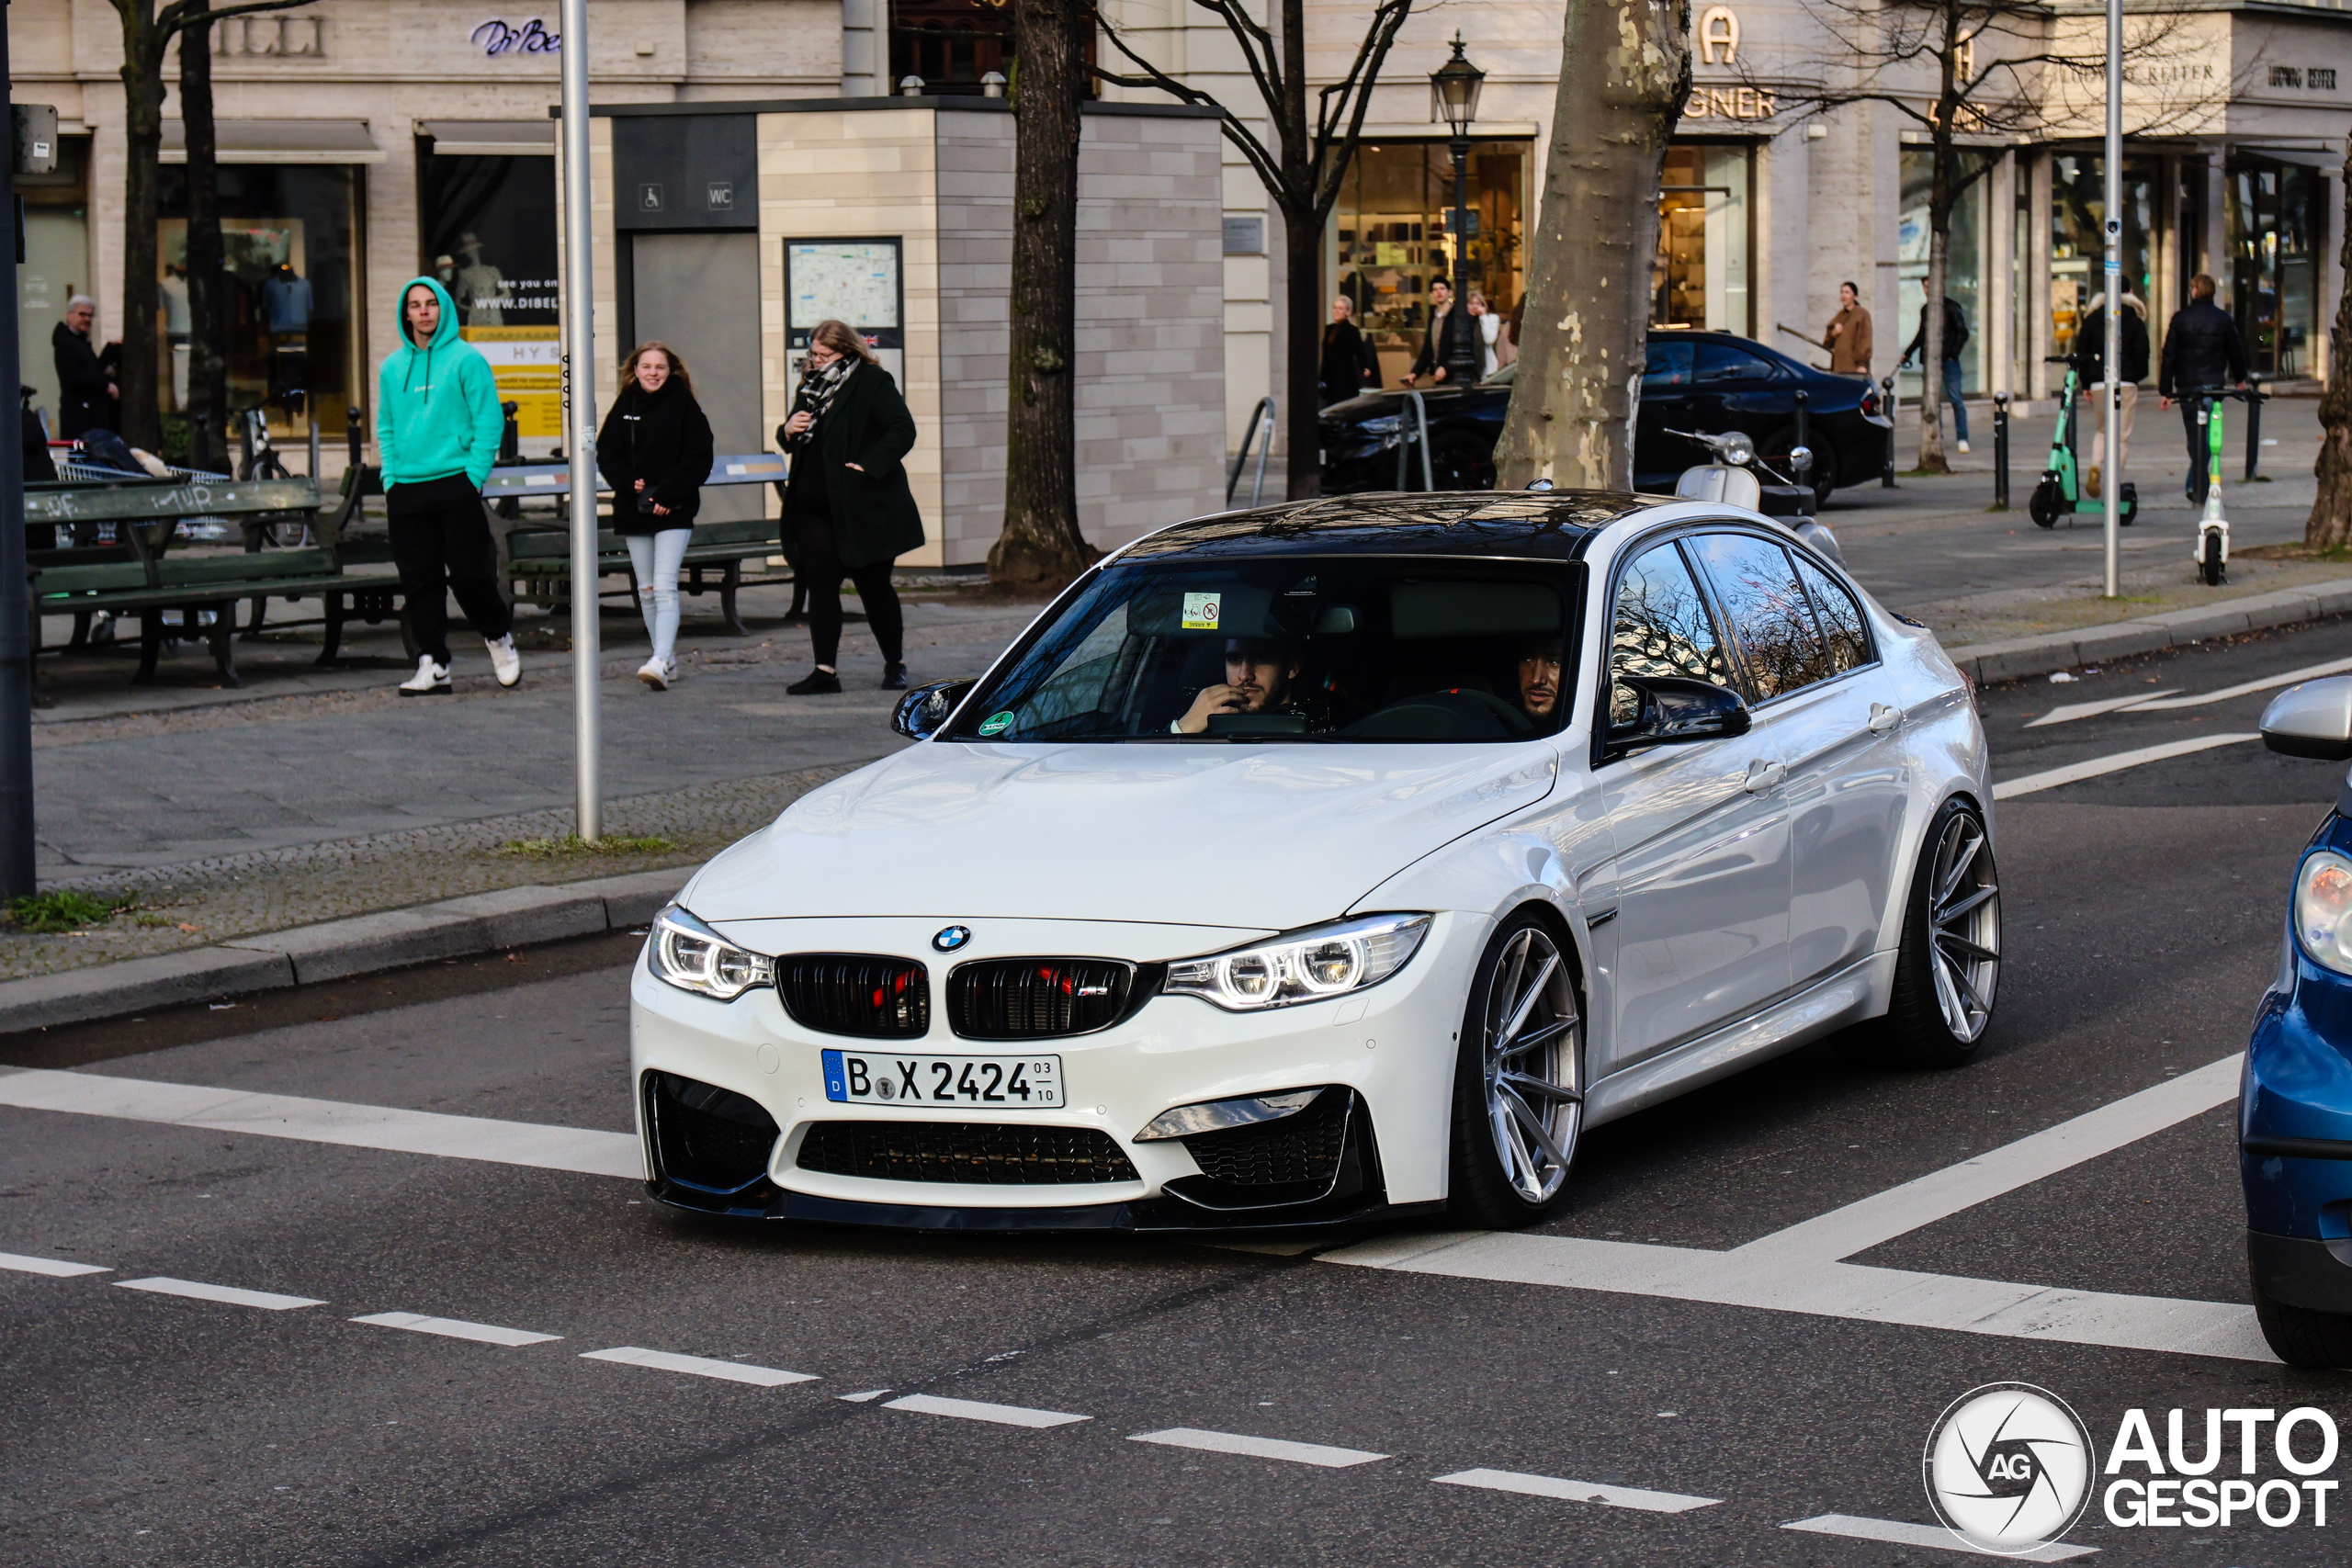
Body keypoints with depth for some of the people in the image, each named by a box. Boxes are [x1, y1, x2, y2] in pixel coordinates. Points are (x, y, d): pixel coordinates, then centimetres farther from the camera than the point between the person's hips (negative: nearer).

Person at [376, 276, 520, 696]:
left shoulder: (466, 359, -2)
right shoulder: (392, 367, 13)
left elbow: (489, 421, -4)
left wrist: (473, 476, -10)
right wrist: (390, 479, 7)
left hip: (457, 484, -4)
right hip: (407, 489, 4)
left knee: (468, 573, -4)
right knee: (419, 579, 3)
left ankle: (499, 638, 20)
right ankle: (432, 665, 6)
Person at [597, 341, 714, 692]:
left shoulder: (682, 404, -2)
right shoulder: (625, 405, 9)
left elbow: (699, 458, -5)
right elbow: (606, 453, 8)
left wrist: (668, 494, -14)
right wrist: (629, 483, -10)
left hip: (673, 511, -5)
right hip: (633, 511, 5)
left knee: (664, 586, -16)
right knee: (646, 590, 10)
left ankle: (660, 662, -26)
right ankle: (668, 659, 21)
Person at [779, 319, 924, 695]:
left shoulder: (872, 383, -7)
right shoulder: (810, 387, 14)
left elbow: (903, 431, -14)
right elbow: (798, 444, 24)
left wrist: (869, 466, -21)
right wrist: (789, 431, 1)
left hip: (862, 507, -6)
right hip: (815, 509, 6)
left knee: (874, 585, 2)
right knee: (820, 584, 1)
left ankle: (895, 665, 16)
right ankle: (825, 670, 2)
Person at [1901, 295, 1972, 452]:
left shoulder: (1950, 307, -4)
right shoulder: (1925, 309, 12)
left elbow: (1962, 333, -4)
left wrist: (1953, 353, -12)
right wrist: (1908, 353, 19)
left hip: (1948, 360, -5)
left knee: (1955, 398, -6)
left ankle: (1963, 439, -4)